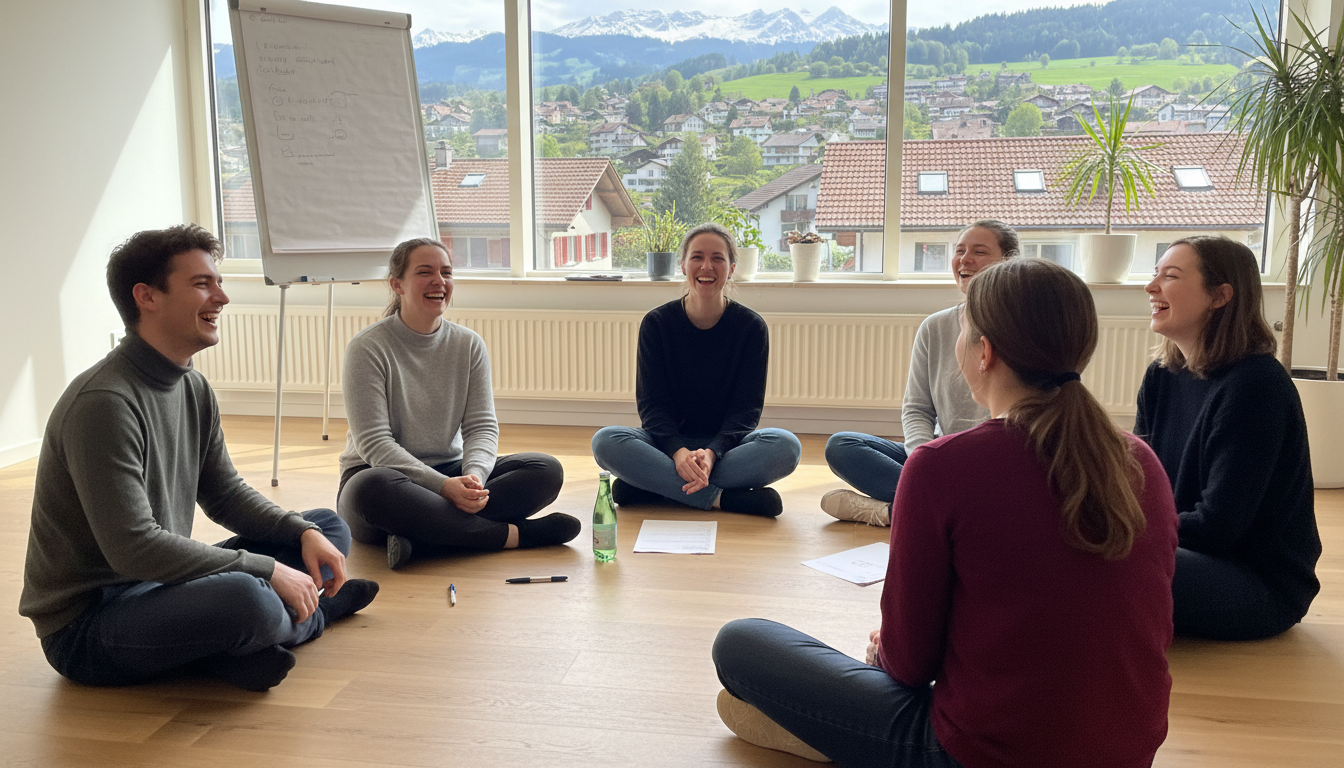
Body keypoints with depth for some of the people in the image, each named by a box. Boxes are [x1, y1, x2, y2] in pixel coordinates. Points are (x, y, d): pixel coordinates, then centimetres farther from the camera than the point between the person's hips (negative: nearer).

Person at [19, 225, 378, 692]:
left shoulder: (194, 389, 5)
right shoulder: (104, 403, -24)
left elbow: (225, 494, 12)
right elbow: (132, 547, -29)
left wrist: (304, 533, -6)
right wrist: (269, 571, -25)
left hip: (161, 586, 9)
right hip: (85, 628, -9)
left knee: (329, 529, 11)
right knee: (244, 599, -37)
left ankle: (235, 643, -8)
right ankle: (308, 617, -2)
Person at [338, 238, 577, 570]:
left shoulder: (469, 344, 4)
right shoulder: (367, 348, -9)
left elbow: (481, 425, -1)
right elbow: (374, 443, -16)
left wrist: (474, 475, -24)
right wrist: (444, 486, -29)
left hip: (449, 474, 5)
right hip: (381, 472, -4)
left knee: (547, 470, -16)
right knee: (373, 488, -41)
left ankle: (419, 535, -32)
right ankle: (515, 534, -31)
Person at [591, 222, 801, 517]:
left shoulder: (752, 327, -3)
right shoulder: (656, 324, -3)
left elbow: (747, 407, -8)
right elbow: (651, 403, -7)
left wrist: (712, 452, -28)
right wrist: (677, 451, -28)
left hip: (726, 441, 0)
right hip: (668, 442, 0)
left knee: (786, 446, -31)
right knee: (605, 441, -28)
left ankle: (652, 487, -29)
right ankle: (720, 498, -31)